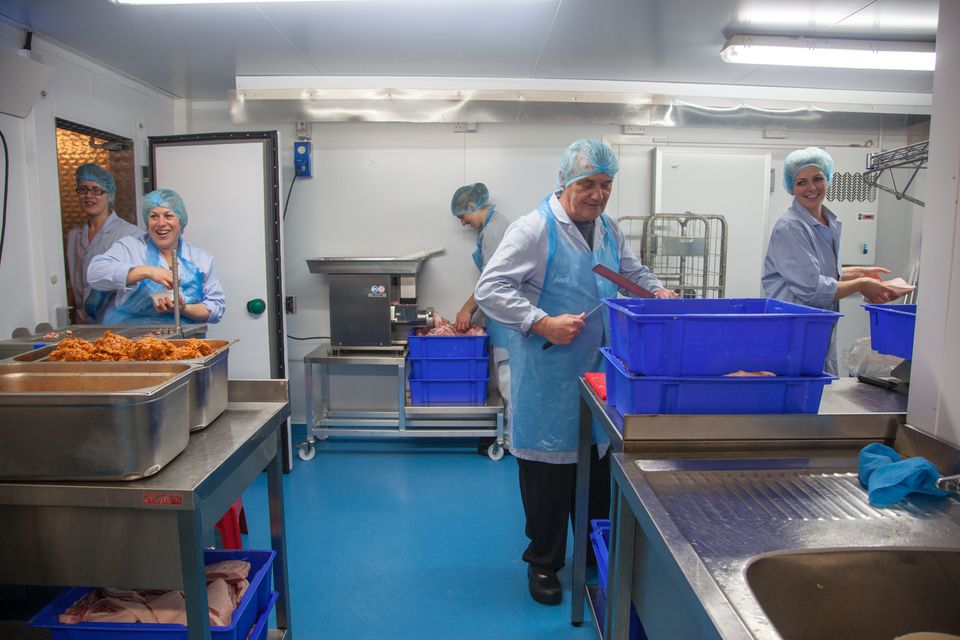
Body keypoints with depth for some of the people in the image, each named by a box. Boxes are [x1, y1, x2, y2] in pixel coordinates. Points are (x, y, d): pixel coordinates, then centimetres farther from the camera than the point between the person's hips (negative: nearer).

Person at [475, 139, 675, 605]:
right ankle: (543, 562, 26)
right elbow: (489, 289, -17)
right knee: (548, 468, 5)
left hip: (598, 373, 7)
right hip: (547, 378, -6)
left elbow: (632, 271, 25)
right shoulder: (534, 228, -13)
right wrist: (544, 324, -24)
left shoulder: (608, 229, 10)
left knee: (597, 463, 17)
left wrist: (656, 291, 3)